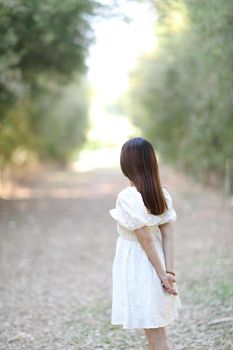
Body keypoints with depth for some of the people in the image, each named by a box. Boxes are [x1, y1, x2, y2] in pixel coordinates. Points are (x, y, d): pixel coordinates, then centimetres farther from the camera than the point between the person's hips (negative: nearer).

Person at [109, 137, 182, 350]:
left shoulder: (127, 197, -20)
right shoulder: (162, 194, 1)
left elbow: (145, 239, -20)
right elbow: (168, 234, -4)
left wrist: (162, 274, -14)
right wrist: (169, 271, -6)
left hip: (137, 269, -7)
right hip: (155, 267, 7)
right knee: (157, 330, 21)